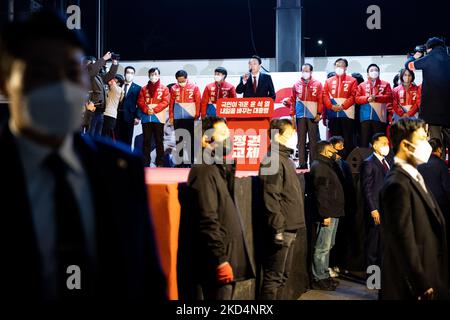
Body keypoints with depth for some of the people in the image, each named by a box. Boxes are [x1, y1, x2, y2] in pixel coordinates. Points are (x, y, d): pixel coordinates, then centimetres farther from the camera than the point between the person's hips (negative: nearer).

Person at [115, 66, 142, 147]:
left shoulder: (137, 88, 7)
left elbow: (139, 104, 1)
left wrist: (137, 117, -9)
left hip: (129, 117, -2)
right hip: (118, 116, 2)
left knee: (127, 140, 1)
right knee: (118, 139, -1)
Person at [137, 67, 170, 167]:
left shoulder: (164, 88, 7)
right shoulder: (144, 89, 14)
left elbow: (165, 102, -4)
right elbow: (140, 102, 6)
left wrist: (154, 110, -13)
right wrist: (146, 110, -13)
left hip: (158, 117, -2)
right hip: (146, 118, 2)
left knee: (159, 140, 0)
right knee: (146, 140, 3)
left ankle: (160, 163, 4)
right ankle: (146, 163, 5)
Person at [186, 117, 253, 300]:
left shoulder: (221, 169, 16)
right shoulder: (204, 171, -14)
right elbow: (208, 221, -21)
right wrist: (220, 260, -23)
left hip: (229, 254, 10)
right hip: (219, 258, -10)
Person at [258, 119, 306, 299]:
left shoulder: (286, 159, 17)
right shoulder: (273, 160, -13)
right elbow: (271, 198, -20)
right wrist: (278, 228, -21)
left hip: (290, 228, 10)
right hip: (281, 229, -10)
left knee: (283, 276, 15)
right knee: (273, 277, -4)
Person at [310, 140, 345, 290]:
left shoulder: (327, 165, 20)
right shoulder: (318, 167, -14)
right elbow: (320, 193, -21)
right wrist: (325, 214, -23)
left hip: (333, 213, 11)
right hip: (327, 215, -11)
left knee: (327, 246, 16)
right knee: (322, 248, -6)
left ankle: (324, 276, 24)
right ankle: (319, 279, -2)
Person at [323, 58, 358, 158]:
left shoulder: (352, 80, 6)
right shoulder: (328, 81, 15)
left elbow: (353, 96, -4)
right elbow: (325, 95, 5)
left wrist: (343, 106, -15)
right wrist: (331, 106, -11)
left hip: (347, 114, -3)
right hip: (333, 115, 3)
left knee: (348, 139, -3)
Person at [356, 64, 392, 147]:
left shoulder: (385, 84, 11)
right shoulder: (362, 85, 14)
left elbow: (389, 97, -2)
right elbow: (357, 98, 4)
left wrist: (376, 97, -14)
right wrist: (367, 98, -13)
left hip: (379, 117, -1)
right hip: (366, 117, 1)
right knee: (364, 141, 0)